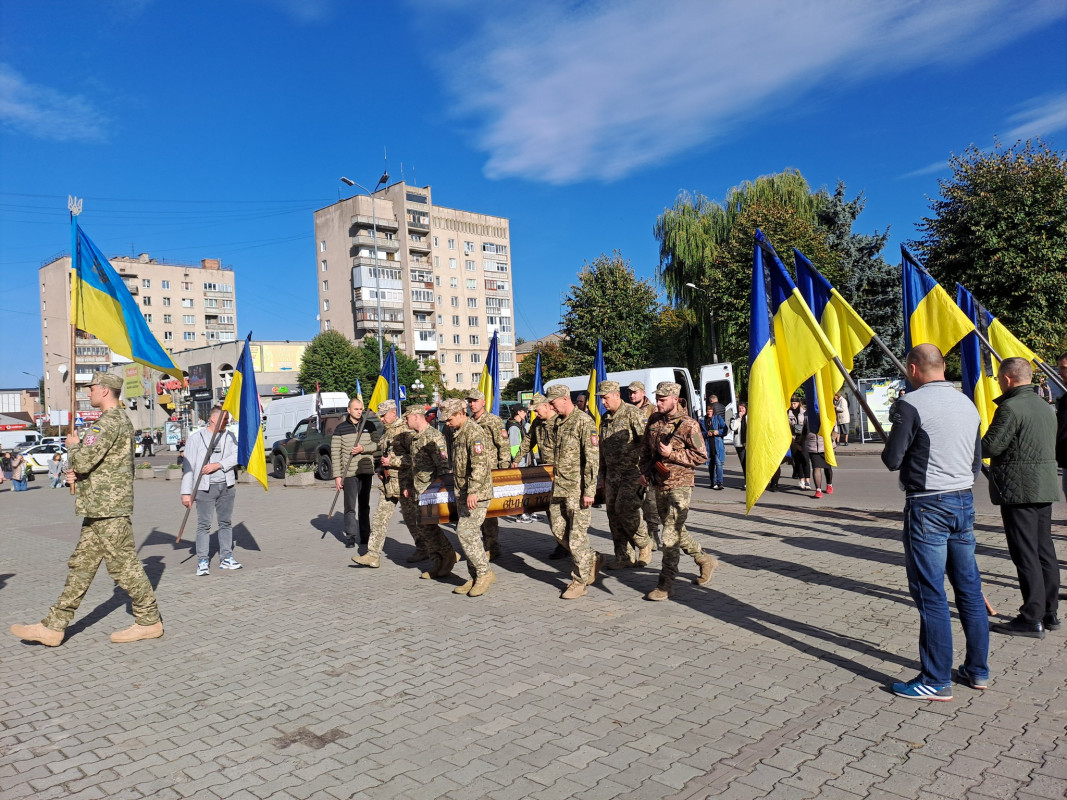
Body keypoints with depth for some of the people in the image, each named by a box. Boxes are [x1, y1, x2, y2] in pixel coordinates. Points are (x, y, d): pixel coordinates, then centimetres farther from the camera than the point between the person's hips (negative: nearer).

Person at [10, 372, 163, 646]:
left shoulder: (109, 421, -16)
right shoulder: (120, 418, 17)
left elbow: (84, 460, -23)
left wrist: (73, 446, -1)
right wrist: (80, 472, 11)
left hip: (109, 509, -11)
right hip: (99, 509, 11)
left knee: (123, 566, -3)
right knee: (81, 565, 13)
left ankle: (149, 622, 7)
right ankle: (54, 626, 19)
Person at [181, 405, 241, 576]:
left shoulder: (229, 436, 11)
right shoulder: (196, 438, 0)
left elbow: (236, 456, 0)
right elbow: (188, 466, -3)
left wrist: (218, 465, -15)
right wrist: (186, 492, -8)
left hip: (226, 486, 4)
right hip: (205, 488, -4)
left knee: (226, 522, 9)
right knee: (204, 524, -4)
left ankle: (226, 558, 16)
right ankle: (203, 561, 2)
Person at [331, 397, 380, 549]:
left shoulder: (369, 426, 8)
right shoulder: (341, 428, -1)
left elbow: (378, 443, 3)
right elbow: (335, 452, -4)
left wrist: (363, 448, -15)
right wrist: (337, 475, -9)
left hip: (366, 471, 3)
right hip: (348, 473, -3)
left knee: (364, 505, 10)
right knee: (350, 506, -1)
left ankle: (364, 535, 18)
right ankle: (350, 536, 6)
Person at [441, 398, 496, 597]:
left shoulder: (474, 432, -15)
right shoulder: (457, 433, 15)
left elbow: (480, 464, -24)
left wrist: (473, 491, -30)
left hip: (476, 493, -10)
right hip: (462, 493, 10)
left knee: (466, 532, -12)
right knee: (467, 534, 10)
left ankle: (485, 573, 0)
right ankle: (475, 578, 17)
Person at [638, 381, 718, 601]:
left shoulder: (688, 425, -11)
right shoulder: (654, 420, 8)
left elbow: (701, 456, -11)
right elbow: (645, 447, 20)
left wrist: (671, 454, -18)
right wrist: (644, 471, 8)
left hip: (679, 486, -7)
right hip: (658, 485, 7)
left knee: (670, 535, -9)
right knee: (675, 530, 17)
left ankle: (665, 585, 0)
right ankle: (705, 560, 36)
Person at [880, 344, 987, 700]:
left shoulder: (911, 404, -13)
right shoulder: (968, 404, 11)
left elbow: (892, 460, -13)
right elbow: (976, 461, 16)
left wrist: (888, 447, 8)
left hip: (927, 506, -8)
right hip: (964, 501, 8)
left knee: (931, 594, -2)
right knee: (969, 588, 15)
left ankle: (936, 681, 6)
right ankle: (978, 670, 26)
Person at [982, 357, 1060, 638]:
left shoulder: (1010, 408, -15)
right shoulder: (1046, 408, 15)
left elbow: (990, 447, -18)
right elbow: (1050, 448, 20)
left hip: (1018, 489, -9)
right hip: (1045, 488, 9)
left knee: (1025, 554, -5)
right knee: (1044, 550, 14)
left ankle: (1031, 620, -2)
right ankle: (1050, 613, 22)